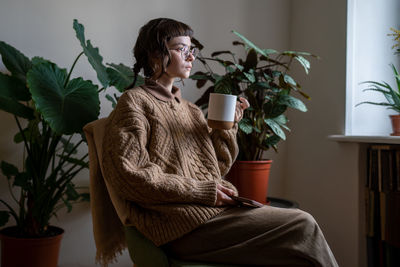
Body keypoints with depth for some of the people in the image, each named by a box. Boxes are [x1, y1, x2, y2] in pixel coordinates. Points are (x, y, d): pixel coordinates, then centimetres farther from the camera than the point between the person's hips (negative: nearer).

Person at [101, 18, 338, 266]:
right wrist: (201, 191, -14)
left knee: (303, 224, -14)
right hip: (182, 220, -7)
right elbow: (128, 176, -11)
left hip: (215, 209, 7)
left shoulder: (191, 110, 23)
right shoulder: (134, 101, 1)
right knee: (302, 227, -17)